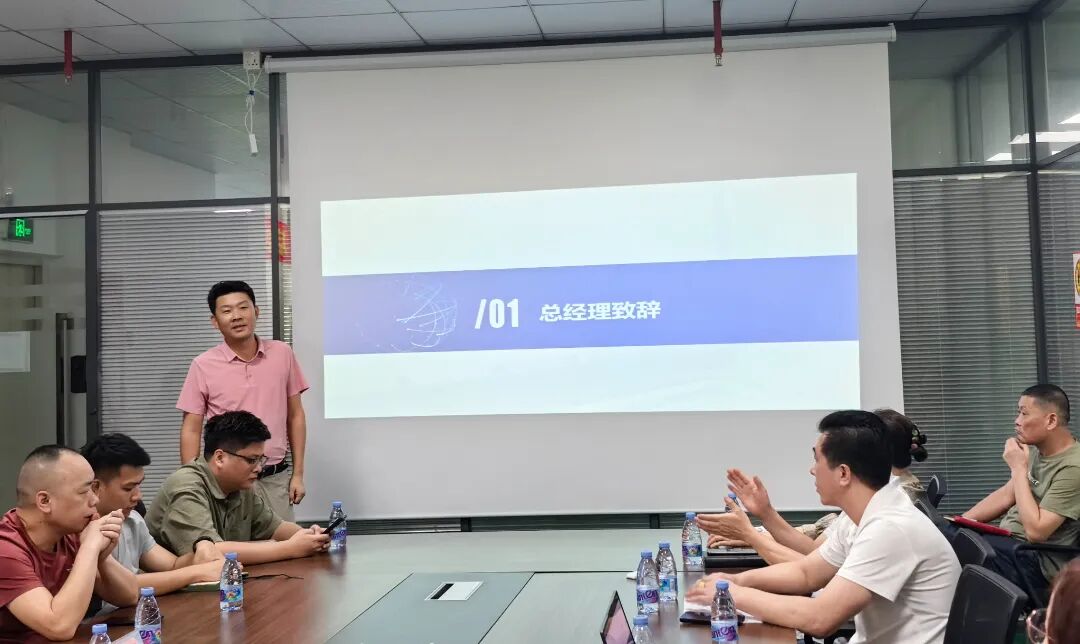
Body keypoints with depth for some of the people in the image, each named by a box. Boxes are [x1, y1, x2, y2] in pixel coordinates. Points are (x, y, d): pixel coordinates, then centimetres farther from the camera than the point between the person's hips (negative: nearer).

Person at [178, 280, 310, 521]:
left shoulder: (282, 354, 1)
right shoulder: (203, 366, -5)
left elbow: (295, 416, 7)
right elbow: (191, 430, -1)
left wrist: (298, 474, 5)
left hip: (276, 478, 2)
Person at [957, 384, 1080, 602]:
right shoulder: (1035, 449, 7)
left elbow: (1035, 531, -25)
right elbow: (1006, 495, 15)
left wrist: (1019, 469, -20)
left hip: (1036, 563, -9)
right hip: (1008, 543, 9)